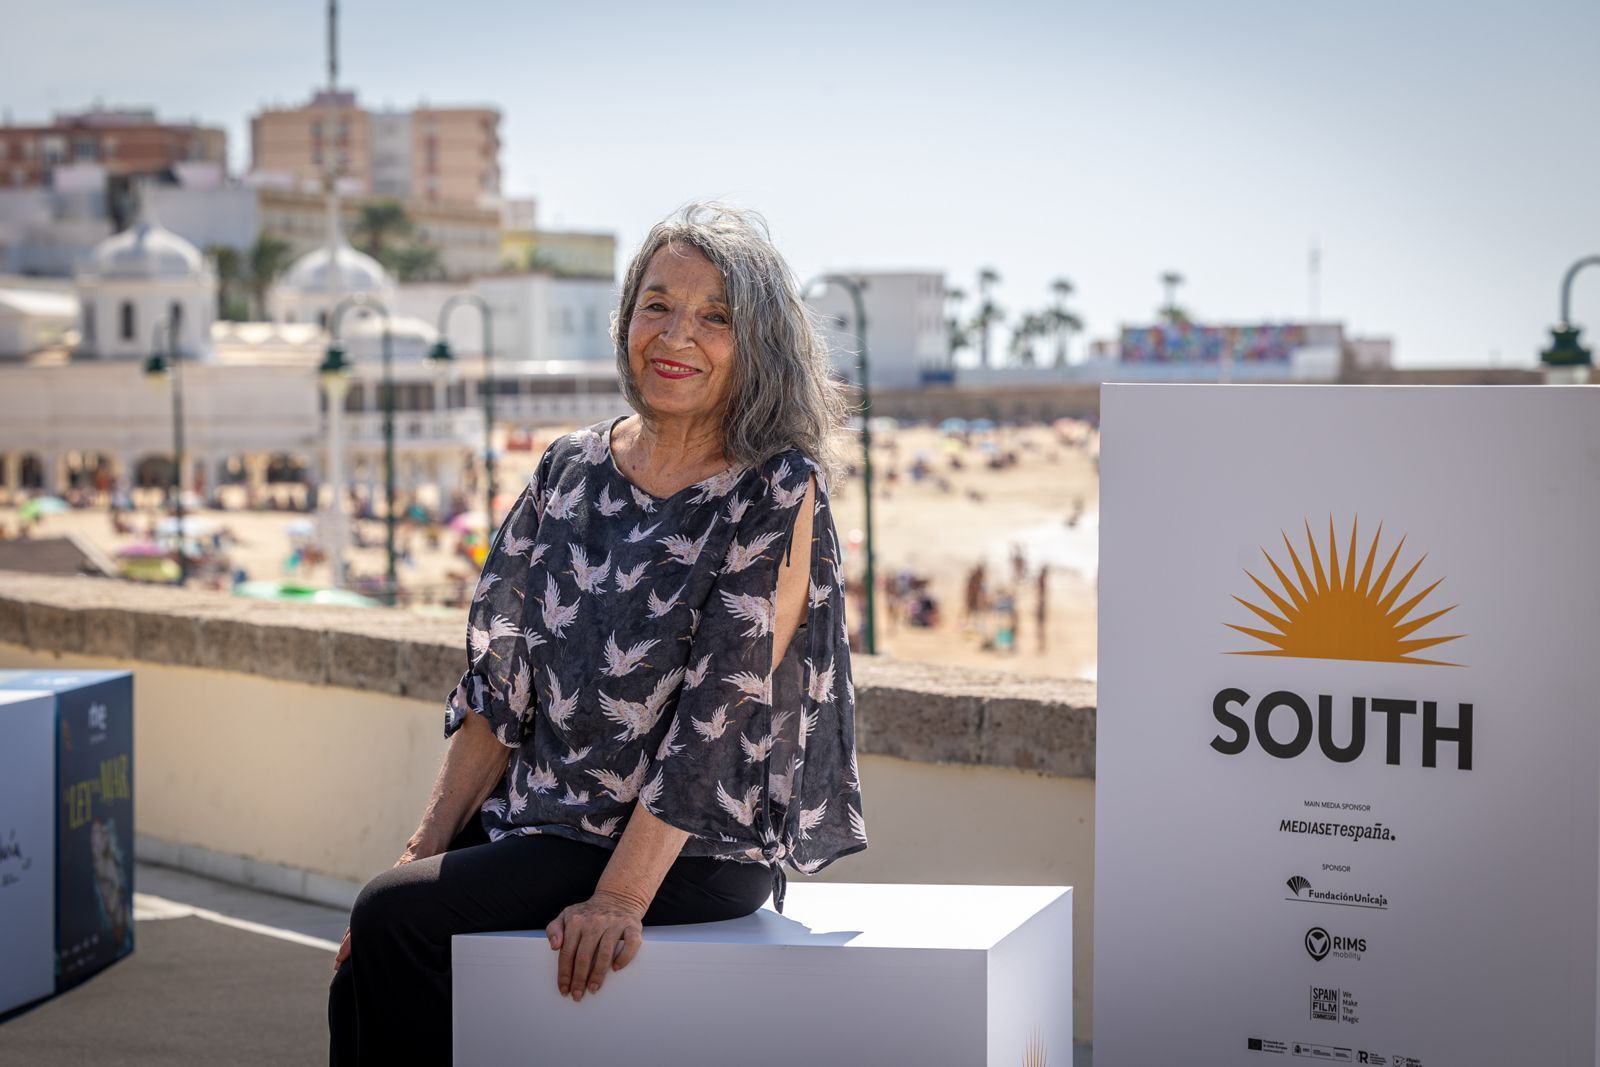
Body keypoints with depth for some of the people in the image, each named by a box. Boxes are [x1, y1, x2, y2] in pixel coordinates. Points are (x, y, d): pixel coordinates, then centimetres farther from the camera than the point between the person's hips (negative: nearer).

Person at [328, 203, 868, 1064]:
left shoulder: (779, 492, -10)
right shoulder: (572, 468, 8)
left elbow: (717, 716, -16)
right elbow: (501, 679, 9)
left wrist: (620, 897, -21)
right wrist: (430, 843, 1)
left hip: (697, 849, -6)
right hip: (543, 817, 6)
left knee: (398, 920, -20)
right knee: (360, 978, -14)